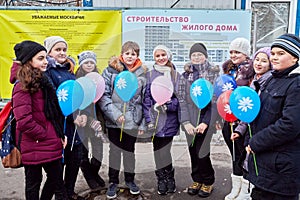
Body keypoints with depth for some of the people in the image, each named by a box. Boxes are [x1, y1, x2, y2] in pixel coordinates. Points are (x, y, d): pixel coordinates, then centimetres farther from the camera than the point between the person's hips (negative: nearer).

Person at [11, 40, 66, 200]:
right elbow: (24, 121, -25)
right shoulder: (23, 86, -16)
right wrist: (45, 135, -14)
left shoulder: (42, 80, 11)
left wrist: (59, 134, 7)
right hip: (34, 146, -8)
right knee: (33, 182, 10)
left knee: (55, 178, 16)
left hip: (51, 144, 8)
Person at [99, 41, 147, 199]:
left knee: (129, 150, 14)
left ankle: (130, 179, 33)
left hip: (133, 120, 1)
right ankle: (113, 182, 26)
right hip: (113, 120, -1)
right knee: (115, 150, 9)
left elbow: (145, 100, 3)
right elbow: (103, 95, -7)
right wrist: (115, 114, -16)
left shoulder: (142, 73, 2)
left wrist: (143, 123, 1)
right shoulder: (111, 70, -3)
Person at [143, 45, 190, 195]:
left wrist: (166, 105, -13)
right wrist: (149, 120, -3)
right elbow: (146, 99, 3)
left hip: (170, 120, -1)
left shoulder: (176, 76, 6)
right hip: (155, 119, 1)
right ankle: (167, 179, 22)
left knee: (164, 150, -2)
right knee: (159, 151, 4)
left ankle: (164, 179, 20)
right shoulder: (149, 75, 6)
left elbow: (181, 99, 2)